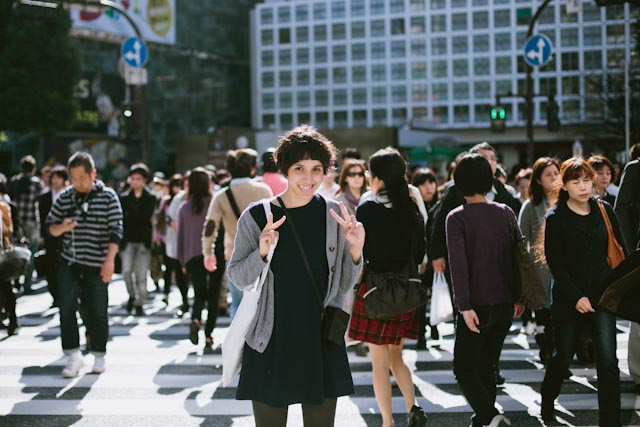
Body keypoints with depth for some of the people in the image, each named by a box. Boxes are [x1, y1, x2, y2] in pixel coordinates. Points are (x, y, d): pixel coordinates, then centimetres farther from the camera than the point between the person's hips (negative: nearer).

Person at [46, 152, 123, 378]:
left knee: (97, 312, 4)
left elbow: (116, 230, -6)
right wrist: (62, 227, -13)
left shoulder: (108, 197, -4)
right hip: (69, 262, 3)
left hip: (97, 264, -2)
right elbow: (51, 227, 10)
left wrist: (109, 260, -14)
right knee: (66, 308, -6)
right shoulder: (65, 197, 5)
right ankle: (72, 355, 3)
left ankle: (99, 355, 19)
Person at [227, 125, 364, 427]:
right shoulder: (257, 216, -4)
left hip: (322, 344, 1)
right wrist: (261, 251, -17)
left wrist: (356, 249, -11)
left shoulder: (334, 215, 1)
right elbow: (237, 278, 1)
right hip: (271, 344, -1)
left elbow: (343, 287, 7)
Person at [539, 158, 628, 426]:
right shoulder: (555, 218, -5)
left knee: (608, 361, -8)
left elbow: (620, 251, 9)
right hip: (568, 298, -1)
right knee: (564, 355, 12)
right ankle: (547, 401, 39)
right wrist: (576, 297, -14)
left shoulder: (604, 211, 4)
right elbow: (555, 263, -7)